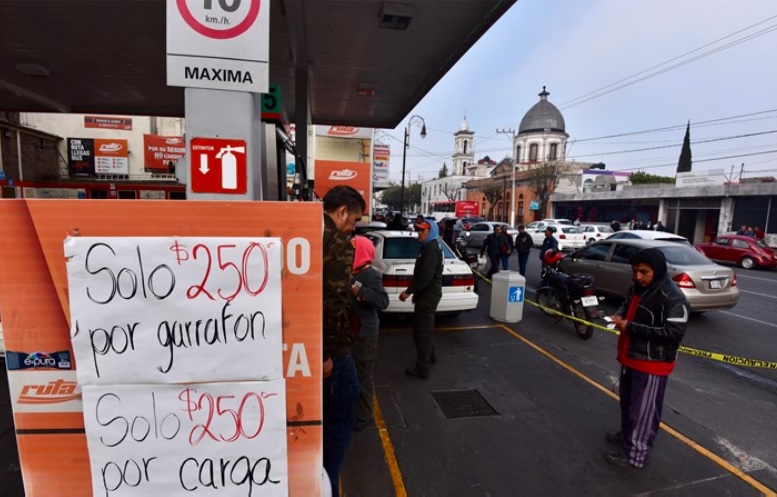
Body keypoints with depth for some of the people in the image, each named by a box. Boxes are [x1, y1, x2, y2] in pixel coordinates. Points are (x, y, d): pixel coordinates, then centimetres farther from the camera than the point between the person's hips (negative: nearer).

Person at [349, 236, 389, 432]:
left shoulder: (371, 275, -17)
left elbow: (383, 302, -26)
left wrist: (361, 292, -34)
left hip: (364, 333, -8)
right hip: (347, 331, 8)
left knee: (363, 375, 6)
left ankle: (364, 415, 23)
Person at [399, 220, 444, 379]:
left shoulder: (431, 249, -20)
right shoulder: (430, 247, 14)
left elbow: (425, 276, -29)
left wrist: (408, 292, -26)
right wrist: (413, 291, 19)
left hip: (428, 295, -11)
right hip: (427, 294, 11)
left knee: (421, 332, -4)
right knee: (426, 328, 25)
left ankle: (422, 369, 4)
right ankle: (431, 355, 42)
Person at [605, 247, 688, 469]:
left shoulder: (672, 297, -22)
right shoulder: (637, 287, 4)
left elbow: (674, 332, -27)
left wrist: (631, 327, -26)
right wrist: (620, 315, -4)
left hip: (652, 363, -8)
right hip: (630, 357, 8)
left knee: (644, 410, 6)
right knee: (627, 402, 24)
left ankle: (635, 453, 19)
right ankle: (627, 433, 44)